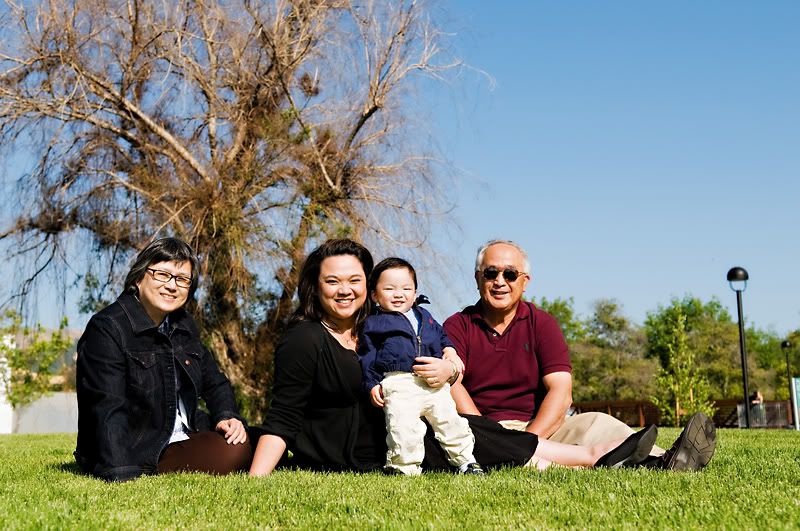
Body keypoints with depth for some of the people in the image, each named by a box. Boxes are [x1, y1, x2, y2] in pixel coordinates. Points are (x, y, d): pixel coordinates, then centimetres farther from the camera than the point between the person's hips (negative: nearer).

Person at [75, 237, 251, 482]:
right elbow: (108, 410, -24)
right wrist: (122, 478, -34)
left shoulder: (183, 325, 10)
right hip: (136, 454, -9)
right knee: (229, 454, -24)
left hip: (184, 438, 9)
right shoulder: (106, 329, -15)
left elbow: (214, 381, 16)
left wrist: (227, 416, -6)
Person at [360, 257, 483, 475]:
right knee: (403, 426, -18)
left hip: (434, 382, 4)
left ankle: (465, 460, 19)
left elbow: (440, 335, 34)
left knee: (450, 420, 5)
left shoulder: (424, 316, 22)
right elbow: (367, 358, 7)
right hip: (398, 385, -4)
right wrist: (372, 384, -3)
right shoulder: (373, 324, 8)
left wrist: (449, 351, 14)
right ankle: (405, 468, -3)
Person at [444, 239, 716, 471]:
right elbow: (452, 386, -11)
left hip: (540, 429, 3)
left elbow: (561, 391, -4)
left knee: (596, 424, -23)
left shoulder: (541, 324, 10)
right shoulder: (457, 326, 6)